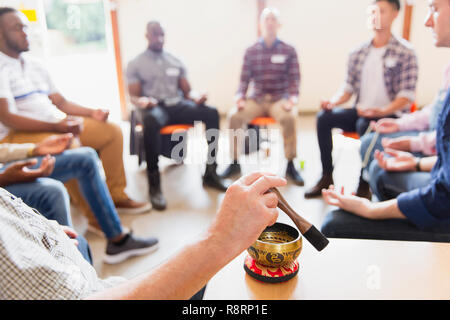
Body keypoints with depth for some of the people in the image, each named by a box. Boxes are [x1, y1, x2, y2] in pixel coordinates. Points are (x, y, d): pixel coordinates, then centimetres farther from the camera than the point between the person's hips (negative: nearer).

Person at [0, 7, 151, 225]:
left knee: (112, 131, -3)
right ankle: (97, 219, -25)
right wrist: (56, 126, -28)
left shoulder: (35, 65, 18)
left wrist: (91, 113, 0)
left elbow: (61, 102, 18)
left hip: (57, 125, 8)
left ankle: (117, 196, -1)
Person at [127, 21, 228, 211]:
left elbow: (187, 91, 16)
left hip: (178, 105, 4)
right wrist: (143, 102, -23)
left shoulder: (176, 62, 19)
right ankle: (154, 185, -36)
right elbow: (133, 96, 2)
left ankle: (210, 174, -19)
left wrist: (197, 98, -8)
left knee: (211, 112, -24)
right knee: (151, 121, -42)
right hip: (154, 108, -3)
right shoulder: (135, 64, 9)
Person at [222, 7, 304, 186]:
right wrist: (240, 98, -9)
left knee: (288, 117, -34)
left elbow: (294, 79, 1)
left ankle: (290, 166, -19)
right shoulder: (251, 52, 9)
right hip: (256, 99, 2)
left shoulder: (289, 51, 5)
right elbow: (244, 79, 7)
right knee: (234, 116, -25)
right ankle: (235, 163, -10)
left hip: (280, 99, -1)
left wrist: (292, 100, -15)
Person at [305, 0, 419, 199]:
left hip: (389, 115, -4)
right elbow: (348, 88, 11)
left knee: (365, 125, -36)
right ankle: (326, 177, -12)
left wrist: (381, 111, -27)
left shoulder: (405, 53, -4)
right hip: (361, 112, 5)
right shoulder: (358, 53, 9)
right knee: (324, 117, -19)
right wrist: (333, 102, -10)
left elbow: (406, 97, -10)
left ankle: (364, 185, -19)